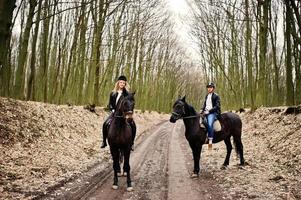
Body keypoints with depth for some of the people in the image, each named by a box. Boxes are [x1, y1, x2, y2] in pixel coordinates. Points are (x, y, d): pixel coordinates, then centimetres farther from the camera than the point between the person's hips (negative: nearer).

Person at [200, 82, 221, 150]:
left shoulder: (216, 96, -1)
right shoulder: (207, 96, 20)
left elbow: (217, 106, -8)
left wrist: (209, 111, -16)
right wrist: (202, 110, 5)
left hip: (212, 112, -7)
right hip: (206, 112, 8)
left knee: (210, 124, -31)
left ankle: (210, 140, -33)